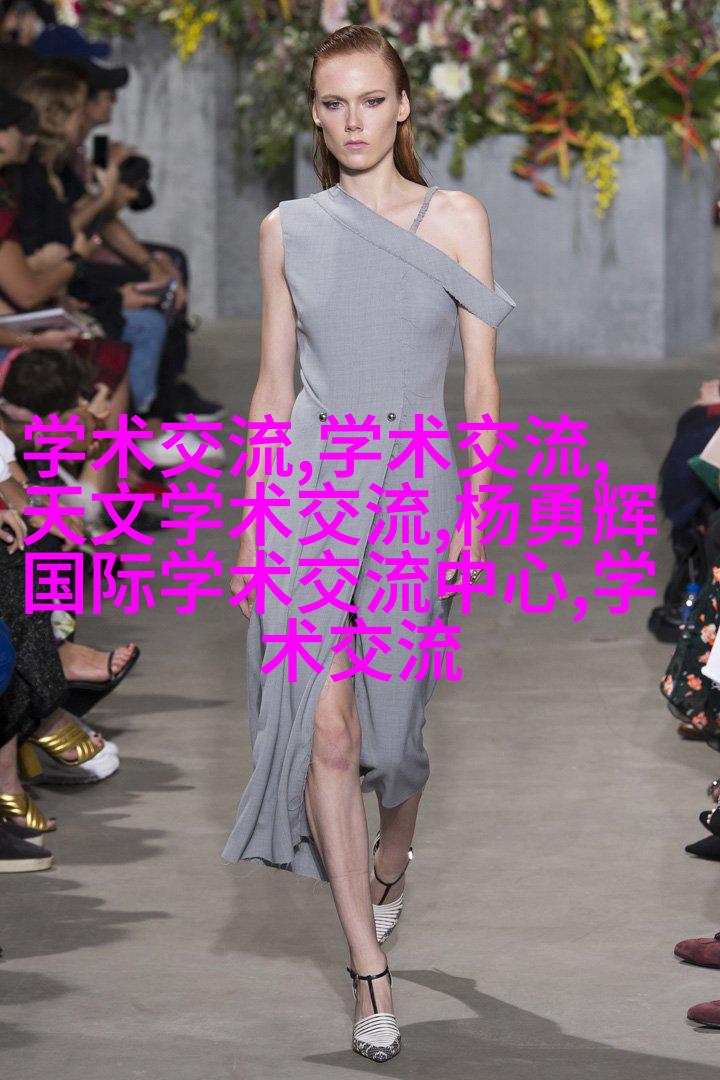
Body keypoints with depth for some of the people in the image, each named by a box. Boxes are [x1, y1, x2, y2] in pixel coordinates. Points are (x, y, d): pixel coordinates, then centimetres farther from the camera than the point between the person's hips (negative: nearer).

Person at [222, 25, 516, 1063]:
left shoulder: (455, 217, 2)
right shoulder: (288, 229, 7)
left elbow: (481, 377, 1)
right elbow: (274, 382, 11)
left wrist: (475, 509, -7)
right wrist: (252, 514, 6)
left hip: (416, 483, -1)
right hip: (312, 481, 1)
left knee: (391, 717, 3)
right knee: (325, 726, -9)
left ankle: (392, 853, 40)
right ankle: (370, 968, -1)